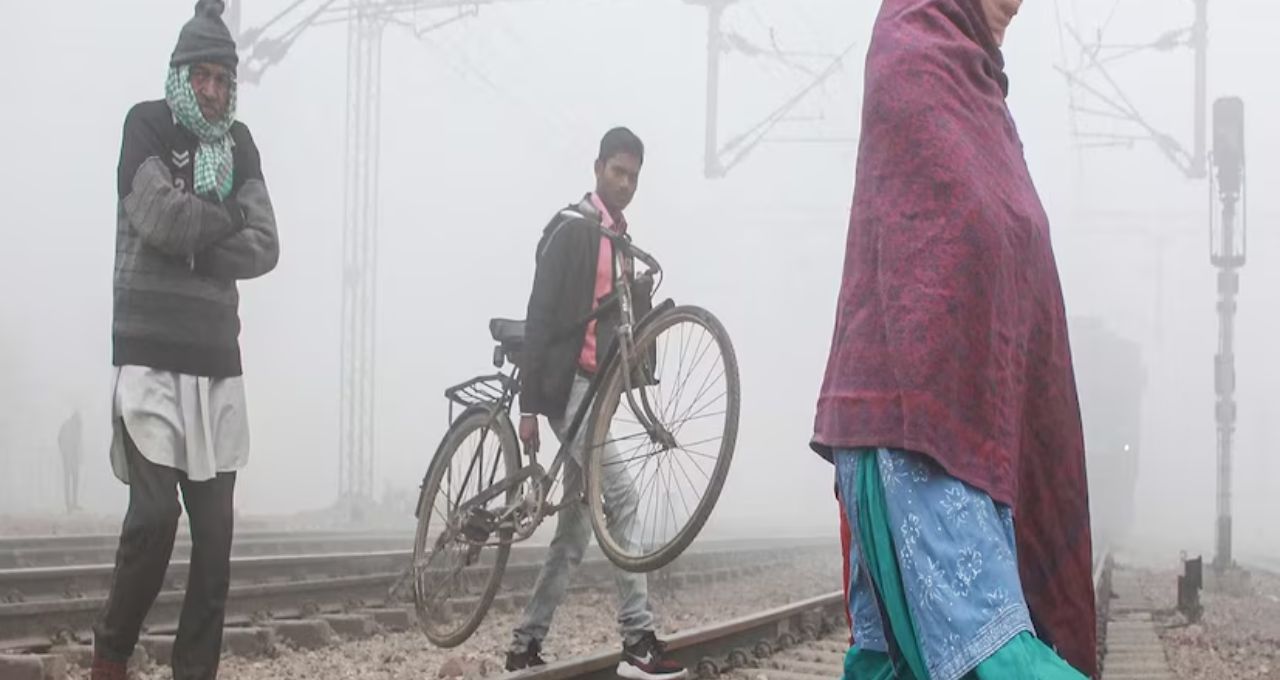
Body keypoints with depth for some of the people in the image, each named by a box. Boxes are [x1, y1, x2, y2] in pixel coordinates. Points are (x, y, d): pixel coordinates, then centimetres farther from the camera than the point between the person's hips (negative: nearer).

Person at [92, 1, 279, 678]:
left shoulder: (238, 143, 14)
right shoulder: (148, 124, 1)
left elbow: (264, 248, 2)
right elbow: (159, 216, -16)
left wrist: (194, 245, -10)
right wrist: (227, 219, -2)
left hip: (218, 357, 5)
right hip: (151, 354, -5)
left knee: (215, 523, 3)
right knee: (154, 511, -13)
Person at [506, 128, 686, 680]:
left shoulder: (622, 242, 19)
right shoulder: (570, 231, -7)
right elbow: (539, 318, -12)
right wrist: (528, 404, -15)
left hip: (595, 390, 9)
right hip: (568, 386, -9)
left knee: (575, 529, 9)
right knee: (621, 496, -19)